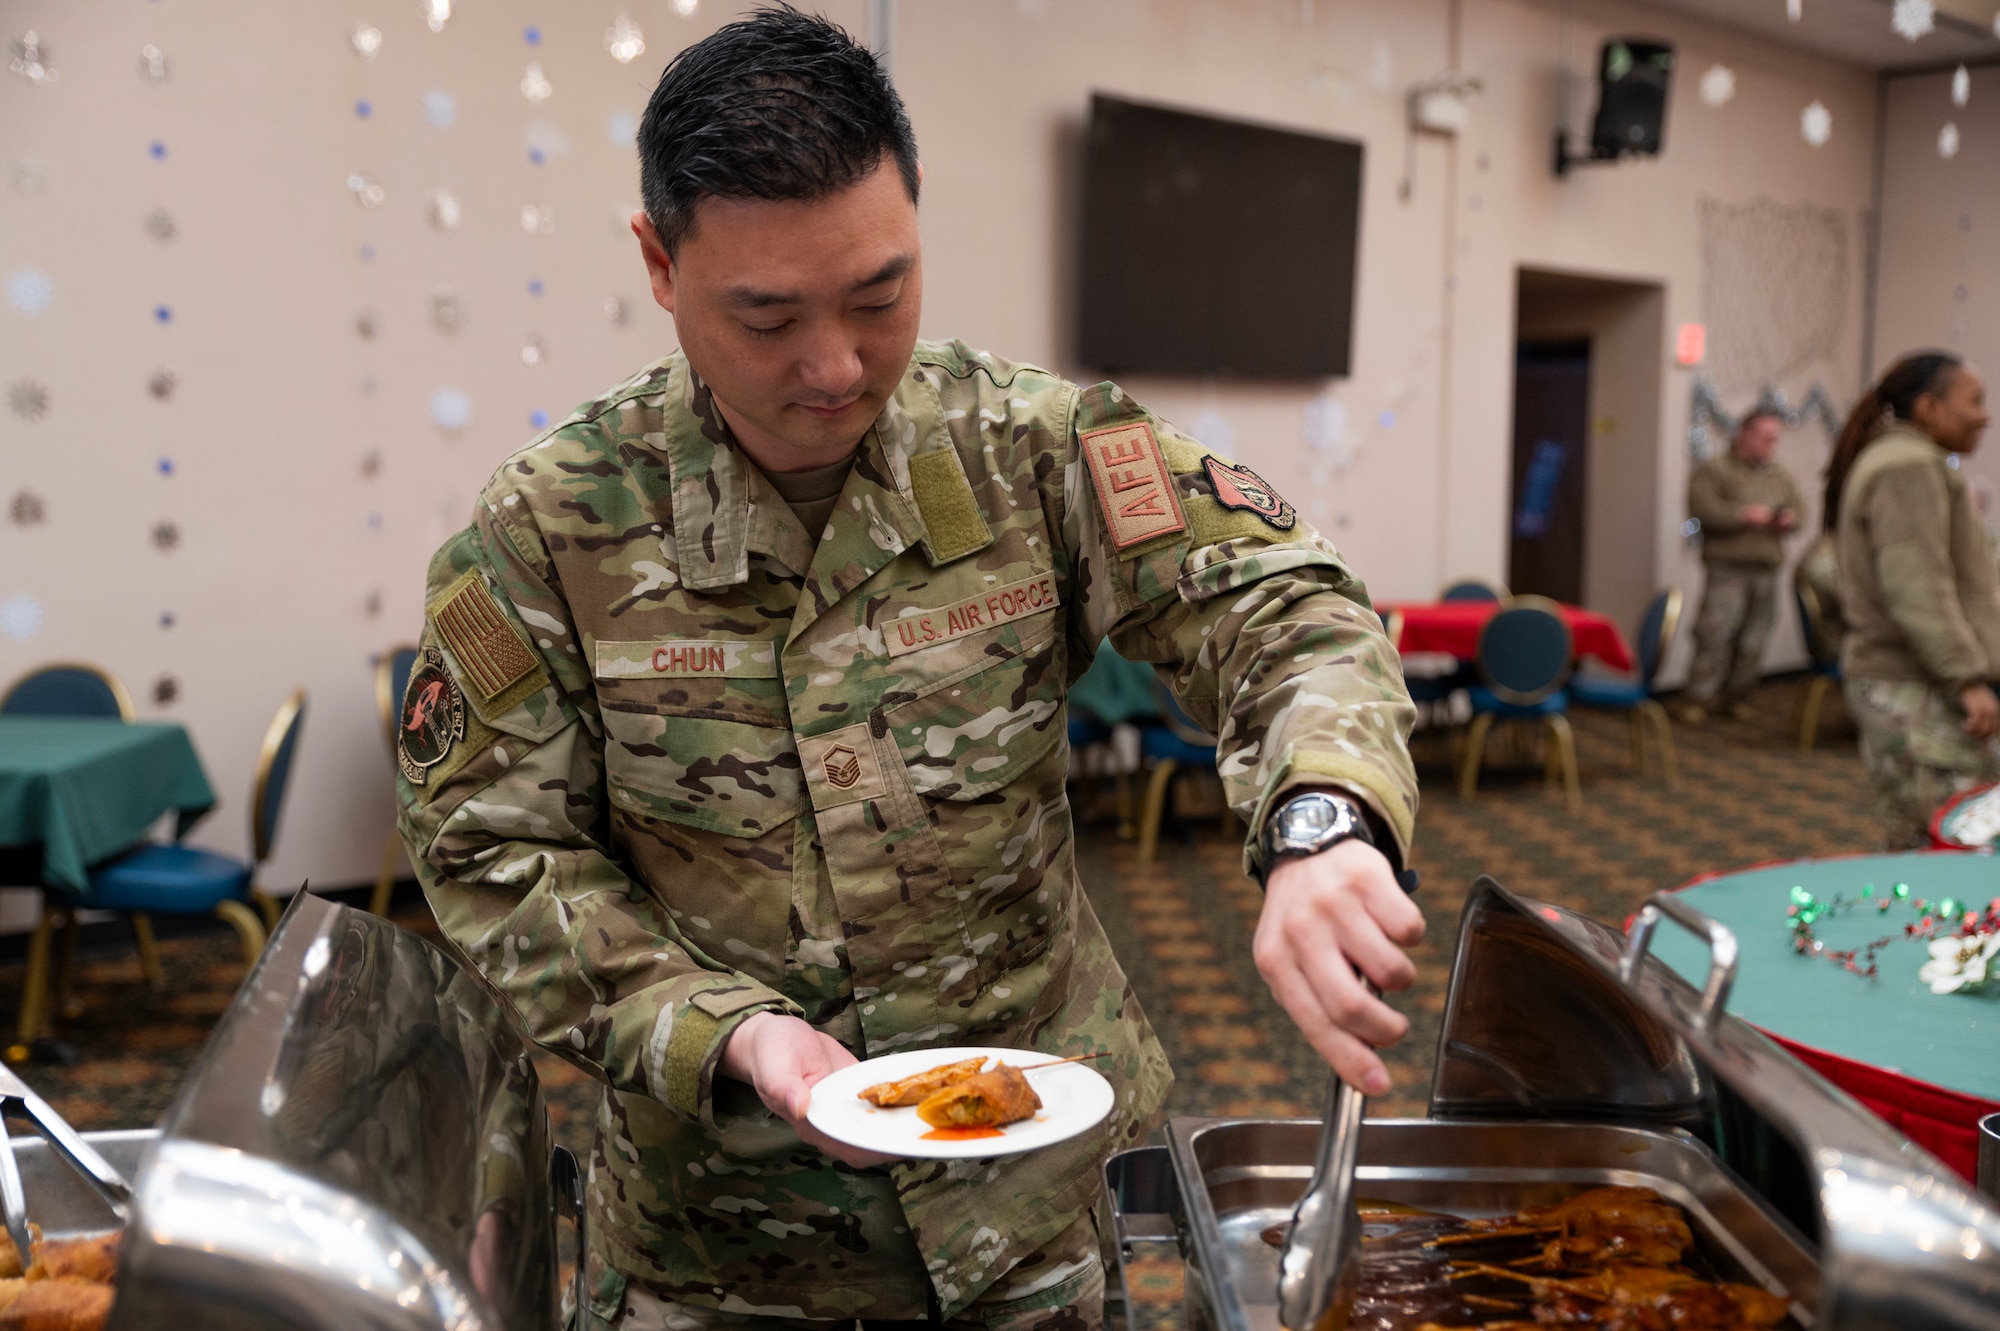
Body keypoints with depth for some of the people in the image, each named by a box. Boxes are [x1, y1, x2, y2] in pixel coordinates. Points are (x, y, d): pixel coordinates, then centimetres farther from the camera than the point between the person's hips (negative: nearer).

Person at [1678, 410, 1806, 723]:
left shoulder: (1779, 474, 17)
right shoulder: (1714, 470, -2)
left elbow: (1797, 506, 23)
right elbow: (1702, 509, -13)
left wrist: (1791, 518, -1)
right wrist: (1743, 515, -16)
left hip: (1766, 570, 6)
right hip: (1727, 567, -5)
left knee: (1753, 639, 7)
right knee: (1715, 633, -11)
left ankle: (1738, 695, 19)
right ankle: (1699, 698, -5)